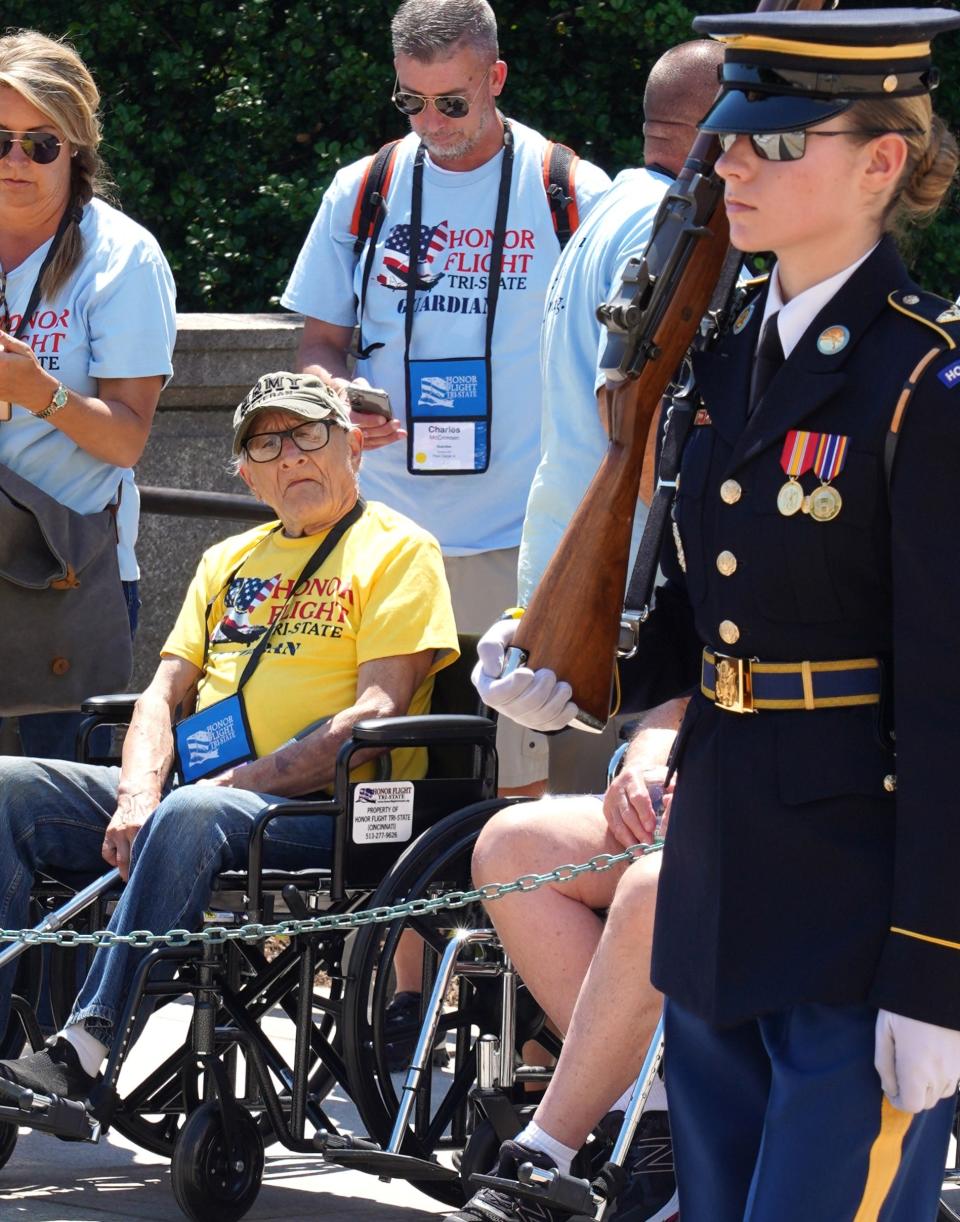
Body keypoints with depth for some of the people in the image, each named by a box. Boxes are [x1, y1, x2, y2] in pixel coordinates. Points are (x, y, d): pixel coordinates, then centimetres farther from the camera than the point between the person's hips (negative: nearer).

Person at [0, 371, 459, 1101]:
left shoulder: (397, 553, 4)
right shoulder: (230, 561, 25)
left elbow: (376, 713, -9)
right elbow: (166, 692, 17)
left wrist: (236, 783, -17)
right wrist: (139, 795, -5)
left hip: (322, 815, -7)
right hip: (200, 796, 7)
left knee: (193, 816, -39)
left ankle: (89, 1047, -47)